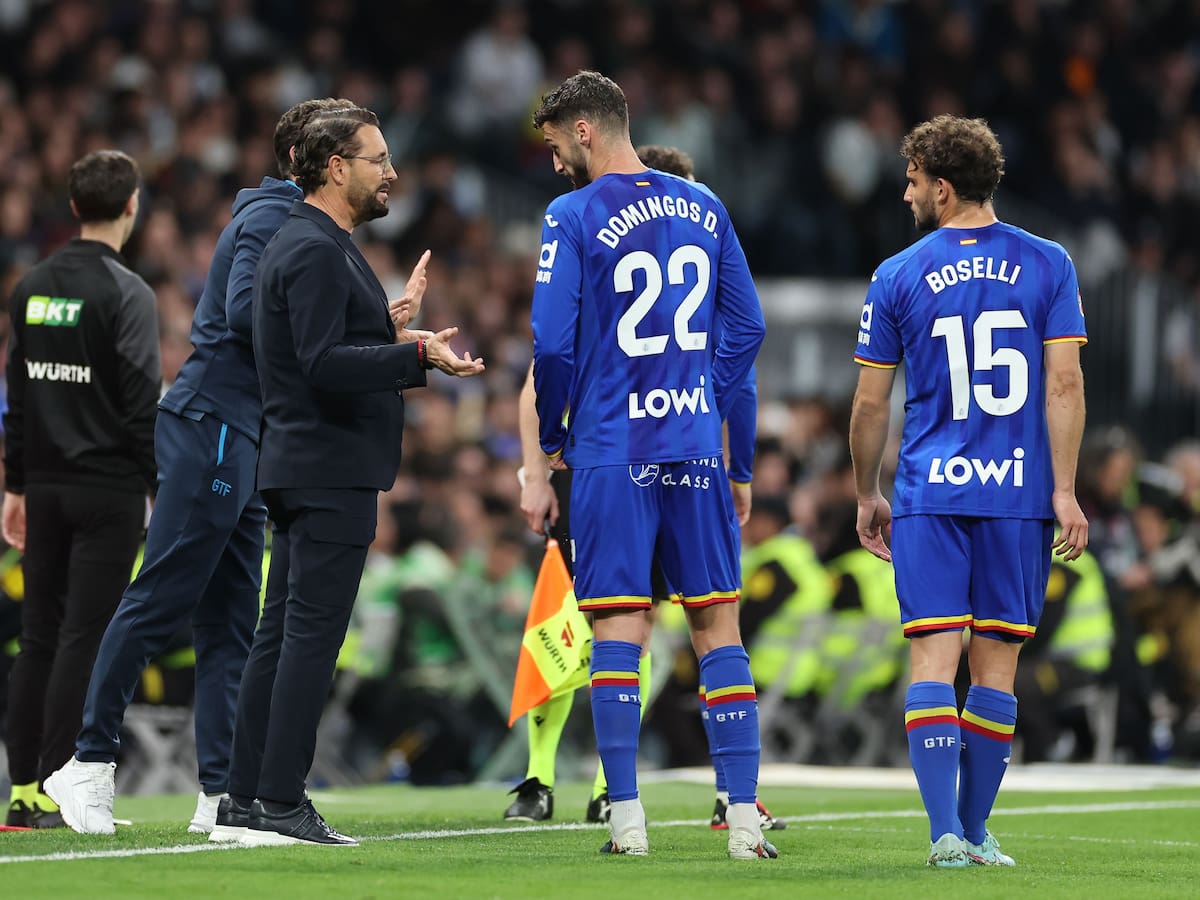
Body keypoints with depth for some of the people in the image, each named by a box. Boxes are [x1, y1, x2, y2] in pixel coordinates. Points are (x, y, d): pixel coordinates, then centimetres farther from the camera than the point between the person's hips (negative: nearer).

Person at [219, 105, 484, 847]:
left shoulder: (315, 246, 19)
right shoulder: (315, 251, -14)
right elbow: (325, 364, -24)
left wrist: (389, 340, 25)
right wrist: (416, 356, -29)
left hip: (305, 471, 11)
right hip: (330, 471, -11)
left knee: (281, 635, 10)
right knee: (312, 636, -10)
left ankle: (245, 803, 11)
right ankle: (280, 805, -10)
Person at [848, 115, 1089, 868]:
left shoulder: (899, 277, 2)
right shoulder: (1047, 264, 3)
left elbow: (871, 403, 6)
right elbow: (1065, 385, -4)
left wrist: (867, 496, 18)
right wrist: (1065, 491, -2)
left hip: (930, 495, -1)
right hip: (1020, 494, 1)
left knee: (934, 658, -3)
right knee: (996, 663, 7)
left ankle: (946, 831, -15)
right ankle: (975, 832, 10)